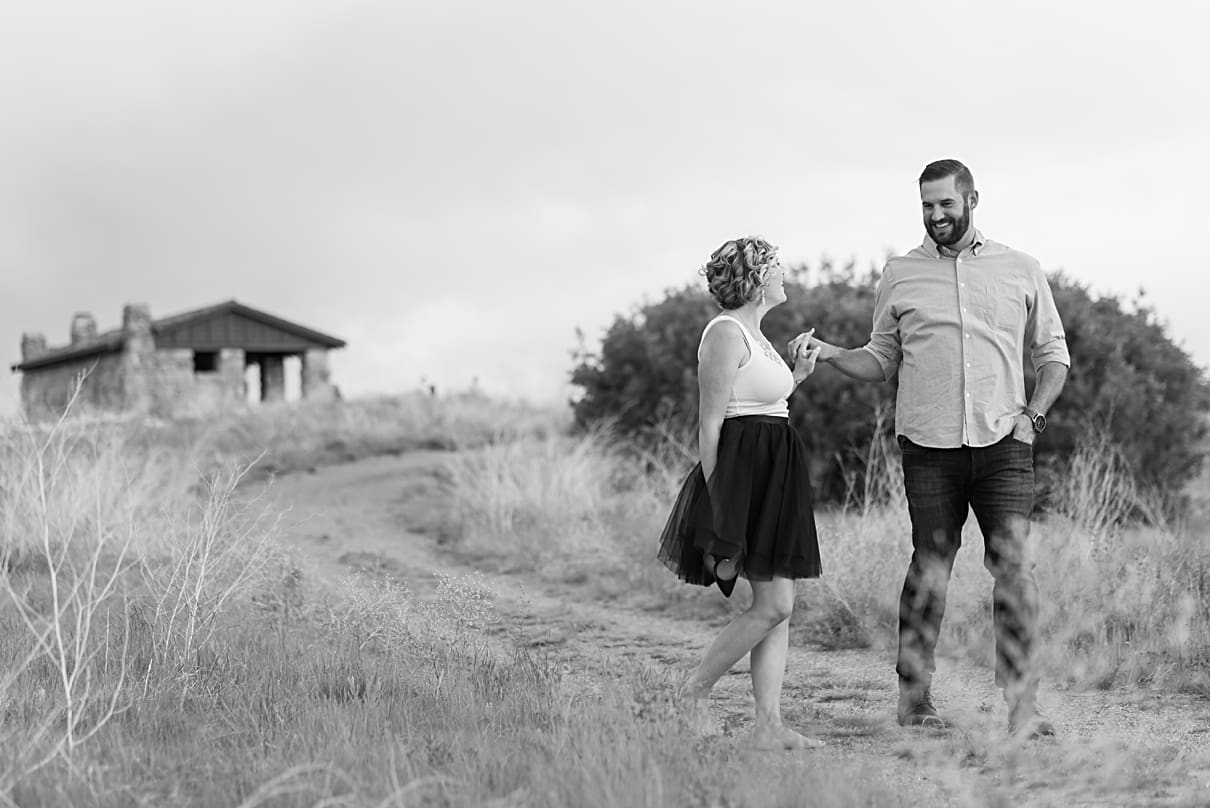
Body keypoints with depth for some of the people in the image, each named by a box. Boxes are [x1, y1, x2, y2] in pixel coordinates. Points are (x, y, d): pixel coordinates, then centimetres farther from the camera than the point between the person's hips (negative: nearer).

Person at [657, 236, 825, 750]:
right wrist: (715, 503, -17)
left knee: (778, 607, 5)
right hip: (743, 474, -10)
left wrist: (797, 376, 20)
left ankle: (769, 726, 5)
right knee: (774, 605, -11)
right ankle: (695, 689, 3)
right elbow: (710, 423, -15)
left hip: (774, 476, 10)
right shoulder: (725, 333, -11)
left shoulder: (753, 335, 19)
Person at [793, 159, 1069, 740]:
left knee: (1015, 565, -9)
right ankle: (913, 697, 10)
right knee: (930, 565, 0)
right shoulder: (900, 276, 10)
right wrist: (827, 353, -3)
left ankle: (1022, 705, -8)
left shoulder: (1021, 271, 10)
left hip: (1003, 443, 0)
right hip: (929, 446, 0)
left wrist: (1034, 414, 1)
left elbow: (1053, 355, 16)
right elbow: (881, 361, 14)